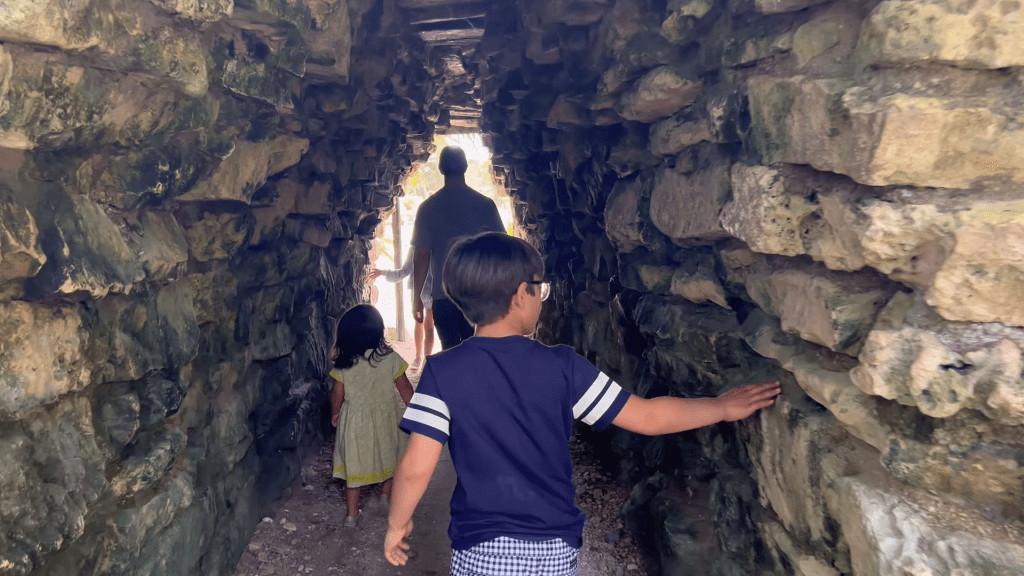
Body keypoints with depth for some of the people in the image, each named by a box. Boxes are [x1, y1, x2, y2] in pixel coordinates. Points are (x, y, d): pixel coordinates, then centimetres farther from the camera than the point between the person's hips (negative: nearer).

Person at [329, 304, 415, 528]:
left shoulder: (344, 363, -13)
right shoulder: (390, 358, -14)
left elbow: (337, 394, -4)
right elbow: (405, 388, -6)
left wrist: (335, 414, 15)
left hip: (354, 419, 0)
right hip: (384, 417, 0)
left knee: (353, 463, 11)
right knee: (387, 455, 23)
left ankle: (352, 513, 17)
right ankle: (387, 493, 41)